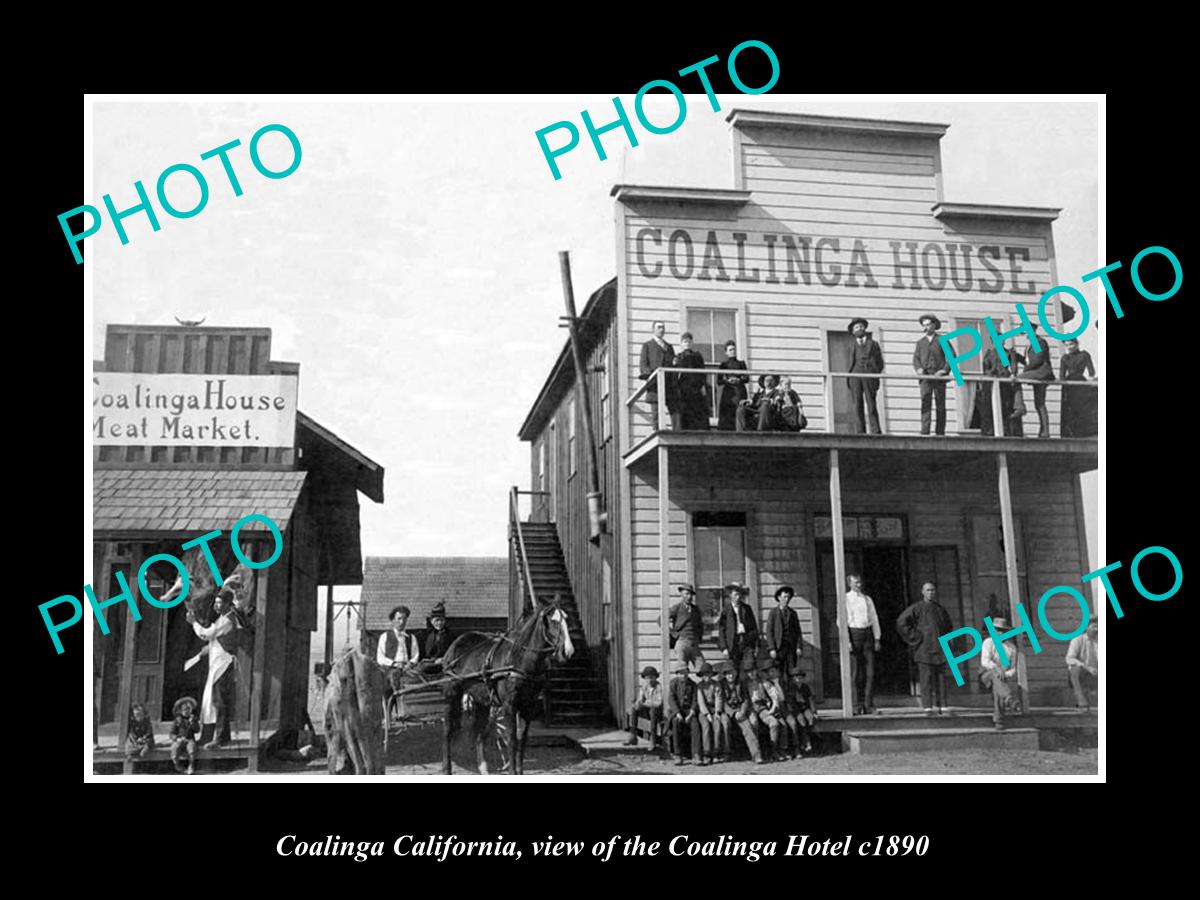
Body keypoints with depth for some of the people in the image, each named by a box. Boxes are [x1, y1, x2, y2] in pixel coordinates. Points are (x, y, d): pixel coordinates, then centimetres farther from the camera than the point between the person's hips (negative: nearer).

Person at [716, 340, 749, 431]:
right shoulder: (724, 364, 10)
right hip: (728, 392, -1)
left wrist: (739, 380, -13)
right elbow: (719, 381, 4)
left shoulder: (741, 364, 13)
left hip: (740, 392, 1)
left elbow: (747, 378, 5)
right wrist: (727, 381, -13)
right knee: (726, 415, -7)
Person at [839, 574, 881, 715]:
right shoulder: (845, 599, 1)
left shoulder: (867, 599, 15)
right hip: (853, 633, -4)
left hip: (868, 634, 4)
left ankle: (868, 705, 5)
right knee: (856, 673, -3)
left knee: (870, 672, 0)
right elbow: (841, 621, -3)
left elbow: (874, 619, 16)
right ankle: (857, 707, 2)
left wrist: (877, 639, 9)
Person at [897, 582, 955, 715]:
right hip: (924, 648, -5)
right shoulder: (917, 608, -3)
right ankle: (928, 707, -5)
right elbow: (901, 622, -8)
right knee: (926, 678, -7)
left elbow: (948, 625, 32)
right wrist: (914, 637, -8)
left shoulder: (940, 609, 14)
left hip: (939, 648, 5)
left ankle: (942, 707, 8)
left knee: (941, 678, 4)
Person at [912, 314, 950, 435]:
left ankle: (940, 432, 6)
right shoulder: (920, 342, 16)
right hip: (925, 377, 1)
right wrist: (918, 368, -9)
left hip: (939, 377, -1)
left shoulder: (942, 340, 8)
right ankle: (925, 431, -18)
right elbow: (916, 358, 12)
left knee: (940, 405, 2)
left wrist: (945, 370, -10)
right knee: (925, 402, -12)